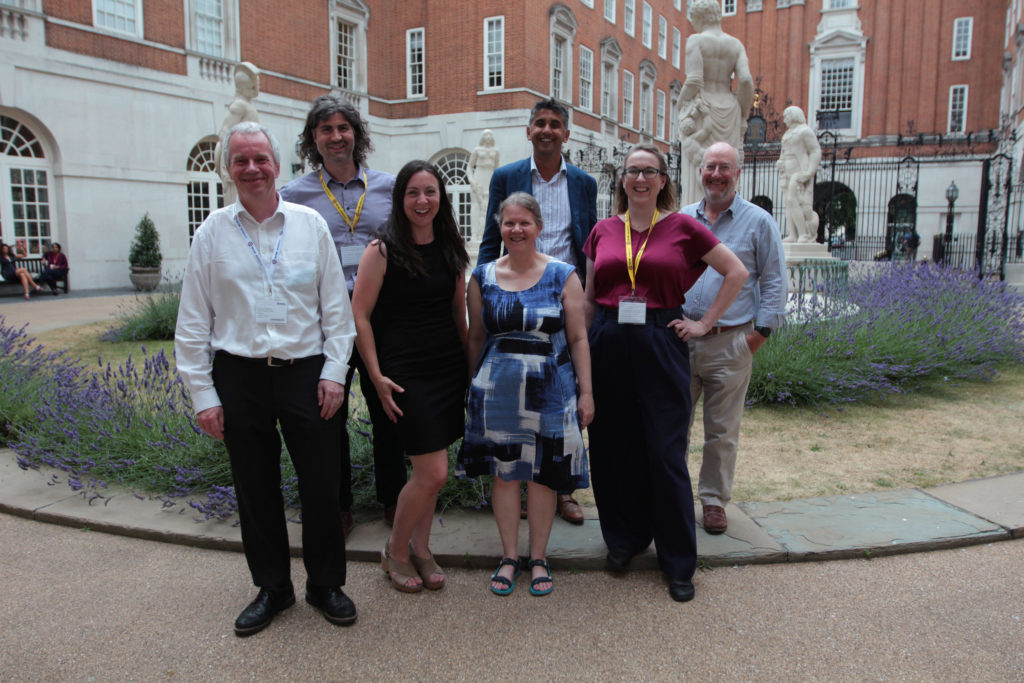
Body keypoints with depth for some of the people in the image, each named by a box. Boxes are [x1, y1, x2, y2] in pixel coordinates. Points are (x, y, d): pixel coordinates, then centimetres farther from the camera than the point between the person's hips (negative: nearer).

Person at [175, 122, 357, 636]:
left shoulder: (310, 225, 3)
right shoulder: (212, 233, 3)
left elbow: (336, 307, 4)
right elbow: (193, 322, 4)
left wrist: (334, 371, -3)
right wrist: (202, 394, 0)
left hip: (306, 372, 0)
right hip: (240, 377, 1)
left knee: (321, 485, 5)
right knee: (255, 490, 11)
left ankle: (325, 584, 26)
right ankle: (272, 588, 31)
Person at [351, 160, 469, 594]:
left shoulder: (451, 250, 9)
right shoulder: (381, 251, -8)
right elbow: (360, 316, -8)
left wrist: (469, 362, 14)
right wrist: (377, 377, -11)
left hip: (449, 369, 6)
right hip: (406, 372, -5)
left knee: (429, 470, 11)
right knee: (433, 473, -6)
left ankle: (420, 548, 30)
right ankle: (395, 552, 18)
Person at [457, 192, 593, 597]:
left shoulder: (562, 276, 0)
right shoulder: (483, 278, 5)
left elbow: (578, 338, 0)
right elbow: (476, 338, 11)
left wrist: (586, 391, -3)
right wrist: (474, 388, 12)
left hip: (550, 389, -1)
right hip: (497, 390, 1)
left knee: (542, 474, 7)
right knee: (504, 473, 8)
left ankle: (539, 558, 24)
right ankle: (509, 556, 24)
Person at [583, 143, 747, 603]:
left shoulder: (682, 227, 2)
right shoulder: (603, 231, 10)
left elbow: (736, 272, 7)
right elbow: (589, 298, 13)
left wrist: (705, 323, 2)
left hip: (660, 345, -3)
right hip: (608, 346, 3)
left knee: (666, 453, 0)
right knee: (614, 449, 8)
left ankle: (679, 563, 15)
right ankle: (624, 538, 29)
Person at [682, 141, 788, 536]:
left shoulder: (758, 222, 3)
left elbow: (774, 281, 3)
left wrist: (762, 330, -4)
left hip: (730, 344, -2)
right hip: (678, 339, 2)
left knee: (722, 431, 6)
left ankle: (714, 500, 22)